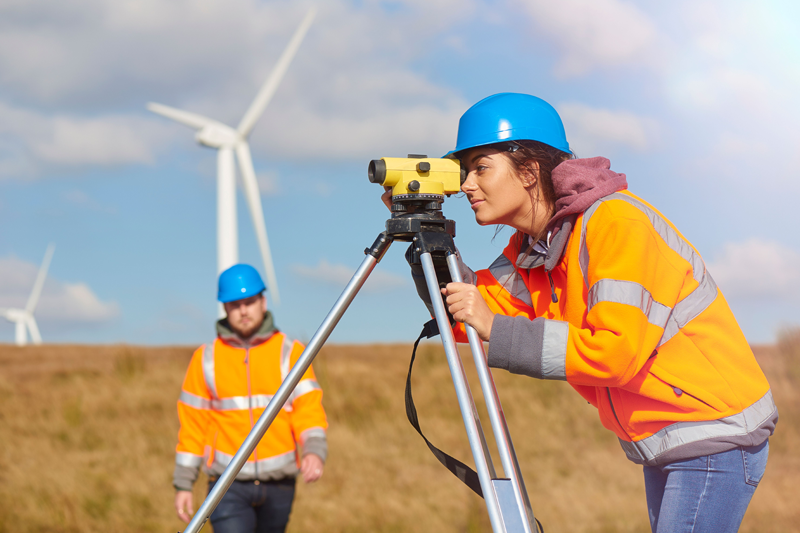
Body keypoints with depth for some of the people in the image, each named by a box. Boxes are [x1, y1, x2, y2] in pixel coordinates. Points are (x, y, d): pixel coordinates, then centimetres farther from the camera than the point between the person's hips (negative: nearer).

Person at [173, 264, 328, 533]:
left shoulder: (290, 353, 3)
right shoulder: (206, 359, 5)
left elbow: (309, 410, -6)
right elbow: (192, 424, 8)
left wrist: (314, 451, -26)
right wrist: (183, 484, 5)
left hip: (279, 484, 1)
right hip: (229, 484, -1)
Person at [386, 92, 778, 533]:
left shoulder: (616, 221, -21)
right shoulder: (531, 244, 6)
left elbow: (617, 351, -28)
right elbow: (464, 317, 4)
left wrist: (495, 330, -26)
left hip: (716, 436, -9)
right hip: (661, 444, 9)